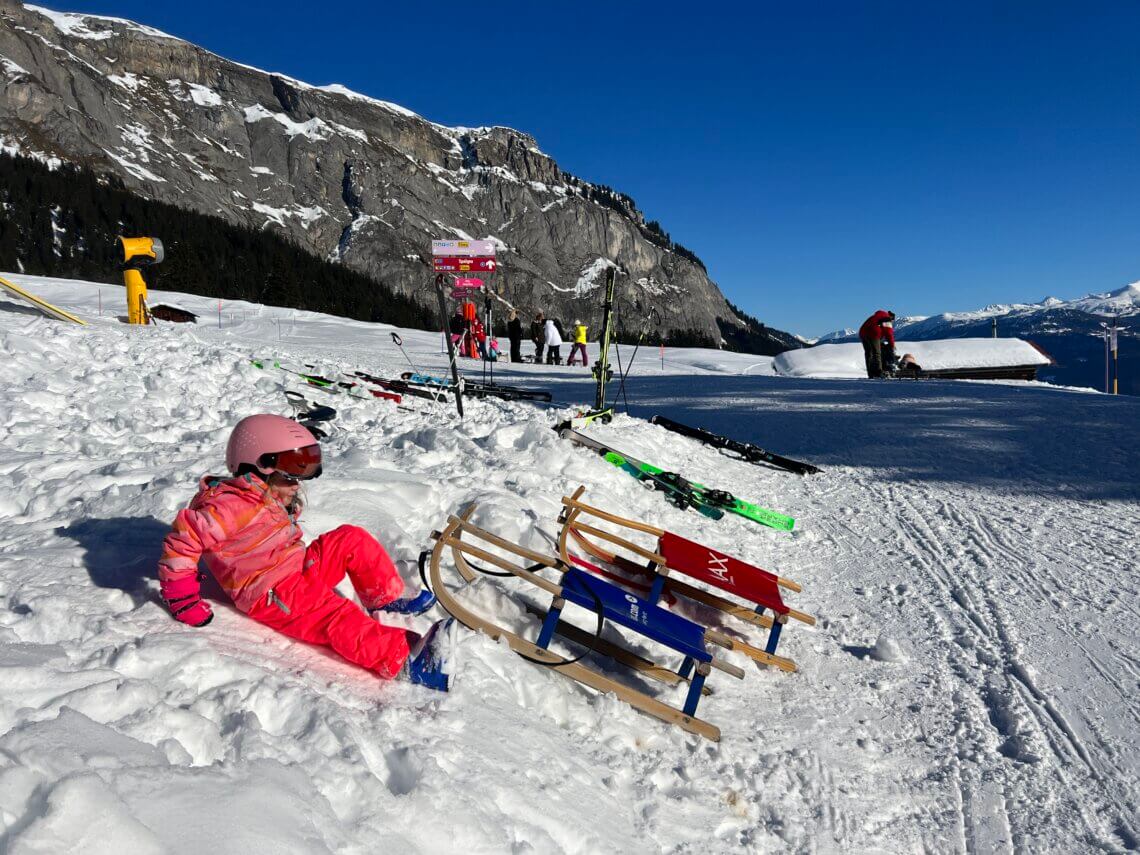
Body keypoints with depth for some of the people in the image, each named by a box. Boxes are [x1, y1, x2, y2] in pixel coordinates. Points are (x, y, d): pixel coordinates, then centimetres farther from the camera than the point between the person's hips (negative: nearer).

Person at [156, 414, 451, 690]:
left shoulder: (275, 501, 14)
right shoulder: (234, 507, -17)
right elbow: (182, 542, -19)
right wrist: (182, 601, -17)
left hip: (301, 568, 10)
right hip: (271, 594, -10)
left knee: (352, 538, 1)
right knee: (336, 616, -33)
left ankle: (387, 599, 4)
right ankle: (403, 659, -51)